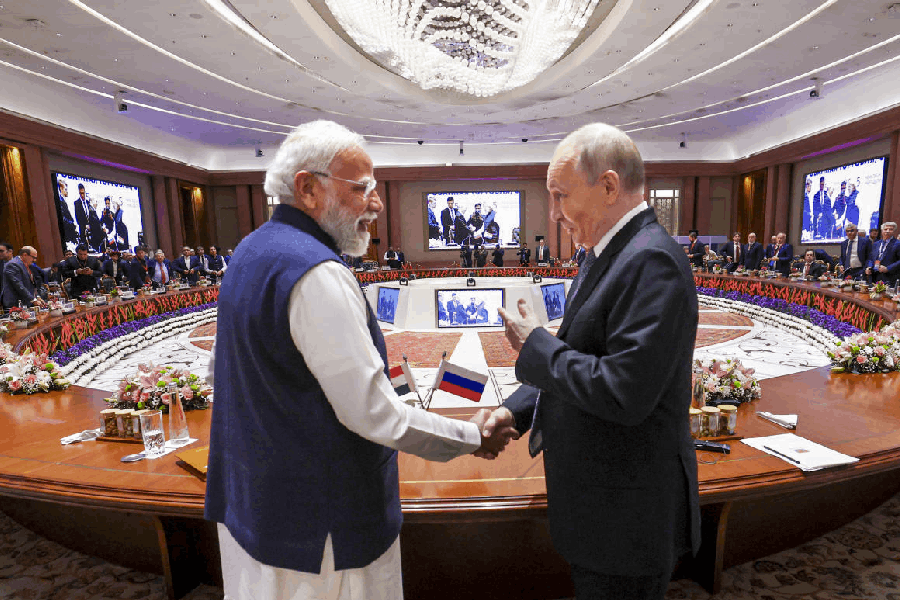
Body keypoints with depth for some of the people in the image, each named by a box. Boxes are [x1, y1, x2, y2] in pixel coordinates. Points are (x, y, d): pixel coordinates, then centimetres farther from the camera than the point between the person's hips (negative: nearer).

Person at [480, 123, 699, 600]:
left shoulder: (652, 261, -25)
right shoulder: (606, 255, 7)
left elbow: (623, 393, -31)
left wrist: (535, 345, -18)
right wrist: (515, 409, 2)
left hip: (628, 515, -9)